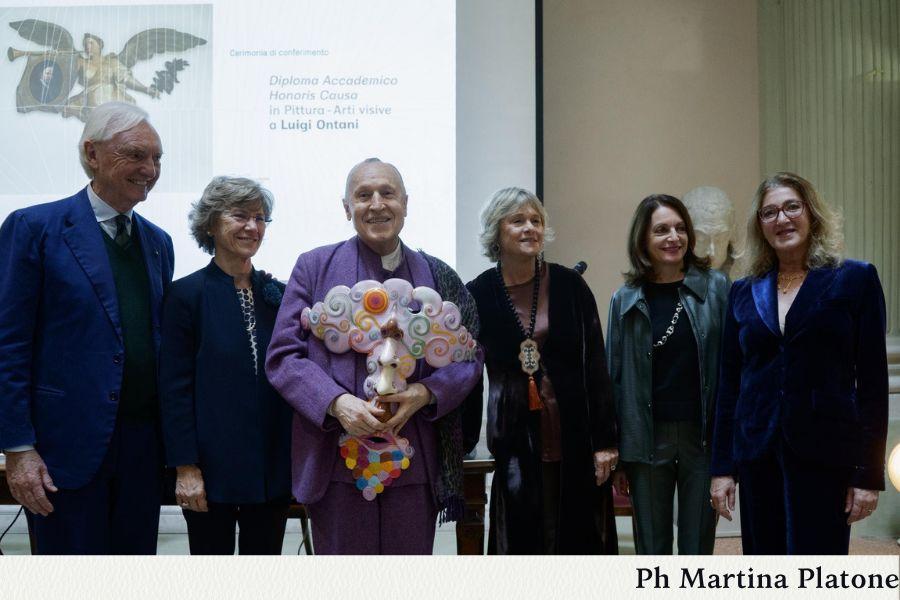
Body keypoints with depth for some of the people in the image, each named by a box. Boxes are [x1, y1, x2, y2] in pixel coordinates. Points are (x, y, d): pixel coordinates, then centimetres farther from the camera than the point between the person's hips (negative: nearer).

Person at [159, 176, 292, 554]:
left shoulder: (277, 294, 7)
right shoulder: (186, 294, -5)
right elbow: (174, 388, -7)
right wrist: (185, 468, -11)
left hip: (273, 466, 4)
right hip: (212, 467, -4)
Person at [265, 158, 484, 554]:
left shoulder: (437, 276, 9)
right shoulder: (315, 267, 4)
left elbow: (469, 355, 9)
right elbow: (283, 355, 0)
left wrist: (425, 393, -11)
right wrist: (336, 402, -17)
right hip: (337, 460, -1)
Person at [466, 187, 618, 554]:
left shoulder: (569, 285, 0)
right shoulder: (478, 294, 0)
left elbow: (595, 365, 0)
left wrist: (604, 440, -4)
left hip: (574, 436, 1)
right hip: (517, 442, 0)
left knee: (578, 540, 8)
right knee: (521, 544, 4)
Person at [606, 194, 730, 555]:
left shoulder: (716, 288, 0)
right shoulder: (626, 299, 4)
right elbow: (615, 376, 6)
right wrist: (615, 456, 3)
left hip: (702, 436, -1)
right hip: (647, 440, 1)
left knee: (698, 548, 8)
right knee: (651, 550, 10)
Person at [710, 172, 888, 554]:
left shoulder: (854, 279, 1)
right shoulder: (744, 293, 11)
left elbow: (872, 380, -2)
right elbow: (728, 384, 11)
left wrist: (869, 473, -6)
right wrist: (722, 467, 6)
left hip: (824, 454, -3)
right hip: (758, 454, 4)